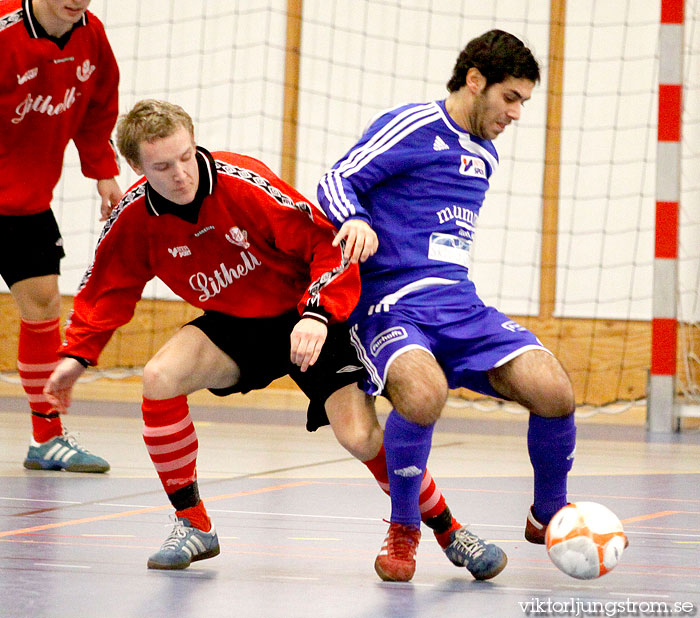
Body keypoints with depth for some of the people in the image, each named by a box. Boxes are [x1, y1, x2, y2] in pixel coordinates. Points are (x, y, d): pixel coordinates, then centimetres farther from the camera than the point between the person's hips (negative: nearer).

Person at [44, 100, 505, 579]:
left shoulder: (244, 184, -27)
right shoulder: (134, 216, -13)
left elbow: (329, 245, -24)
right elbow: (108, 287, 7)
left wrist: (318, 315, -37)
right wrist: (77, 354, 1)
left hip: (309, 322, -4)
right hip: (234, 325, 4)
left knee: (361, 436, -20)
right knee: (160, 377, -22)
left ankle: (447, 528, 4)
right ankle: (193, 525, -6)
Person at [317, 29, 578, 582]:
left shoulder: (486, 156, 21)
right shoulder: (412, 127, -3)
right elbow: (336, 182, -9)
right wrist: (356, 221, -28)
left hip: (459, 303, 6)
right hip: (389, 302, -6)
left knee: (554, 394, -17)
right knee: (423, 395, -38)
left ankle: (549, 516, 9)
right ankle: (403, 528, -13)